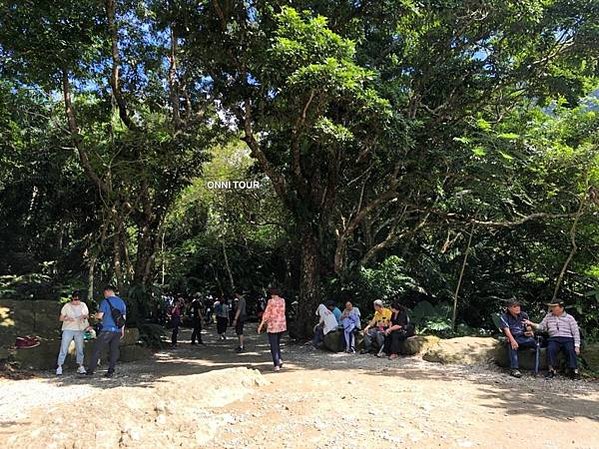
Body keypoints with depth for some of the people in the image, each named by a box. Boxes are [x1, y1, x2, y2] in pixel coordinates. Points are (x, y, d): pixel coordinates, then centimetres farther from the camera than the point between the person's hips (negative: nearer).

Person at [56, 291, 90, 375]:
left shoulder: (83, 305, 4)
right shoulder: (67, 306, -4)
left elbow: (88, 315, 13)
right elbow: (60, 318, -1)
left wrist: (84, 316, -11)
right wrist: (67, 318, -21)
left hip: (80, 330, 3)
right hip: (68, 330, -2)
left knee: (80, 348, 7)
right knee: (64, 348, -6)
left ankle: (80, 367, 16)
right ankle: (59, 367, 1)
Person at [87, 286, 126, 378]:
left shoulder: (105, 301, -7)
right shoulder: (121, 302, 10)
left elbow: (100, 315, -13)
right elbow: (124, 317, 12)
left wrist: (96, 316, 10)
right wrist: (122, 330, 19)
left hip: (107, 330, -5)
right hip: (118, 330, 5)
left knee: (97, 350, 4)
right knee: (114, 351, 7)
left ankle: (90, 370, 8)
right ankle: (111, 372, 7)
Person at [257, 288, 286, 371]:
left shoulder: (271, 301, -12)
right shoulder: (282, 300, 4)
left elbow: (266, 313, -12)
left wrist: (261, 325, -7)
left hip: (272, 325, -5)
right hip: (282, 325, 5)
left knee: (273, 345, 2)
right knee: (277, 343, 22)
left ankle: (277, 365, -3)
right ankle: (279, 359, 6)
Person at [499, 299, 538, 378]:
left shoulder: (524, 315, 14)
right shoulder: (504, 317, 2)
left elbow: (529, 328, 15)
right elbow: (506, 330, -13)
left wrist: (529, 331, -11)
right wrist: (512, 340, -30)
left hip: (524, 338, 3)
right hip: (513, 338, -3)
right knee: (511, 345, -37)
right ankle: (514, 369, -42)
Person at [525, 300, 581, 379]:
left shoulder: (569, 318, 10)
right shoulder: (548, 316, 19)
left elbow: (576, 332, 6)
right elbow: (542, 327, 17)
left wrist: (577, 346, -6)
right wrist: (531, 323, 0)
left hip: (567, 338, -1)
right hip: (554, 339, 1)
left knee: (571, 350, -32)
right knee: (550, 349, -30)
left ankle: (574, 370, -26)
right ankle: (552, 369, -24)